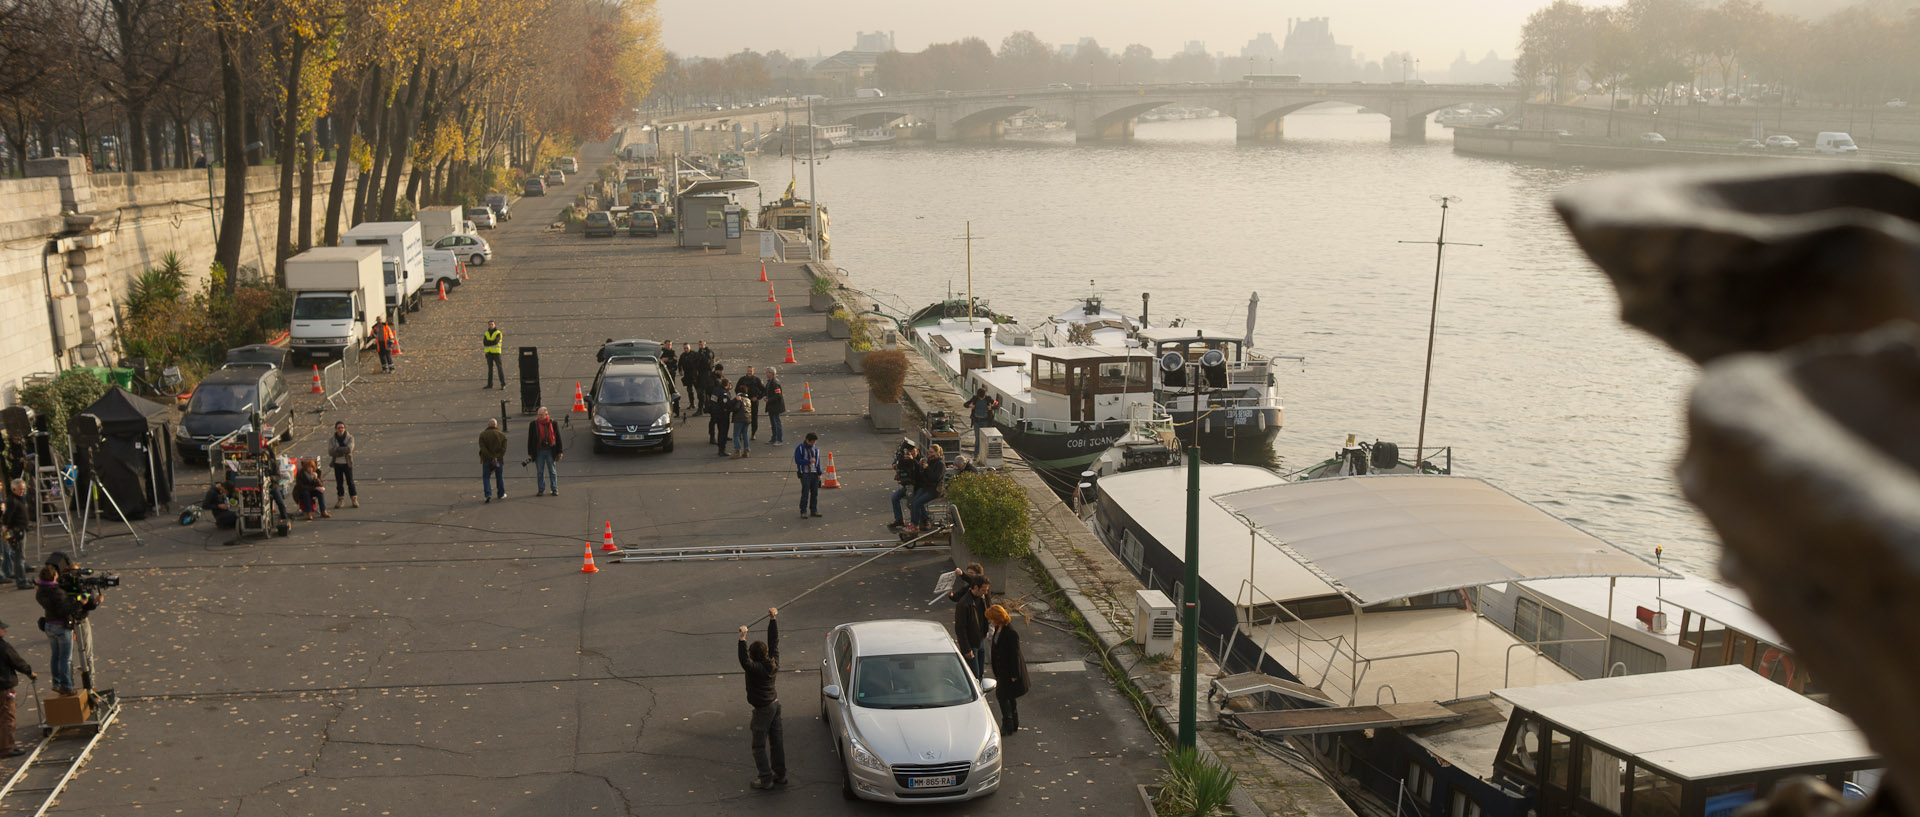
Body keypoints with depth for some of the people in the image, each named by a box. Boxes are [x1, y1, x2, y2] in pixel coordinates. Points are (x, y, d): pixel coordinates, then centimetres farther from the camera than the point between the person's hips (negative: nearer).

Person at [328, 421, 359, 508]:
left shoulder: (350, 438, -4)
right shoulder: (332, 440, 1)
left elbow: (349, 449, -18)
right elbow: (330, 452, -11)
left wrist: (337, 449, -17)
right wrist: (343, 451, -19)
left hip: (347, 463, -2)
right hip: (337, 464, 2)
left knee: (350, 481, 1)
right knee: (339, 482, 7)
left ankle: (354, 499, 9)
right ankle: (340, 499, 17)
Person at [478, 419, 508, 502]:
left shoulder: (482, 434, -1)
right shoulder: (502, 434, 2)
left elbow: (483, 448, -12)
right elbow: (503, 448, -8)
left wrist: (492, 458, -15)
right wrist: (496, 457, -13)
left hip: (487, 460, -1)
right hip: (499, 460, 1)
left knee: (486, 477, 5)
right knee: (499, 477, 15)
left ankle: (488, 495, -10)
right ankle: (501, 494, 23)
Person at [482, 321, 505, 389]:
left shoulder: (498, 333, -5)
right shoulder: (486, 333, 10)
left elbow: (496, 341, -20)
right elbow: (484, 343, -5)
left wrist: (488, 342, -11)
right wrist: (492, 342, -17)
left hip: (496, 352, -5)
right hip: (488, 353, 5)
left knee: (499, 367, -9)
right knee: (490, 368, 8)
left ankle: (503, 384, -8)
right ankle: (490, 384, 13)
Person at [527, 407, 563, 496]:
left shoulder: (553, 423, -1)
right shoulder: (533, 424, 0)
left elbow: (558, 437, 4)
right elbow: (530, 439, 4)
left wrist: (559, 451, 2)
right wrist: (530, 453, 2)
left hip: (550, 451, -1)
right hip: (539, 452, 1)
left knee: (552, 471, 6)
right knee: (540, 472, 6)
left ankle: (555, 489, 13)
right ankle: (541, 489, 15)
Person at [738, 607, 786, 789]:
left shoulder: (756, 669, -24)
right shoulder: (774, 663, -3)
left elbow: (744, 661, -43)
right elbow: (774, 641, 5)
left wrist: (743, 639, -46)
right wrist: (773, 619, 7)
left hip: (763, 710, -8)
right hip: (775, 704, 8)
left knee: (760, 745, 5)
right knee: (777, 741, 17)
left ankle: (766, 779, 9)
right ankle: (780, 774, 27)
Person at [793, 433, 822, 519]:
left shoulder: (815, 449, 11)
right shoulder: (799, 448, -5)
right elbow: (797, 460, -11)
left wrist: (819, 473, 11)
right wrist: (809, 461, -17)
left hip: (814, 473, 5)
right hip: (805, 474, -5)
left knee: (815, 492, 7)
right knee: (805, 493, -8)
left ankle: (814, 511, 16)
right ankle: (803, 512, -3)